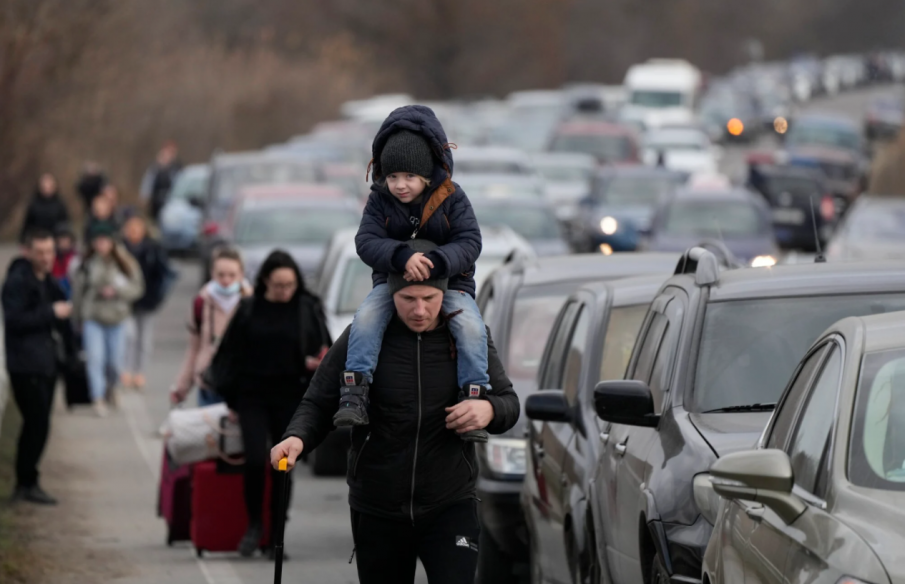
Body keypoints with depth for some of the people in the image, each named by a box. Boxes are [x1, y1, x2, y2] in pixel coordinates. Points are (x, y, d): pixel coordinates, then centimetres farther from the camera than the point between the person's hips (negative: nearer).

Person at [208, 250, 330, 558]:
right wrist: (230, 397, 4)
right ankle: (254, 523, 7)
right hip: (253, 396, 0)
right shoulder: (249, 310, 1)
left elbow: (324, 351, 6)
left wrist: (318, 363, -17)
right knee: (255, 460, -13)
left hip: (290, 397, 0)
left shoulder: (308, 309, 1)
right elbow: (230, 354, 6)